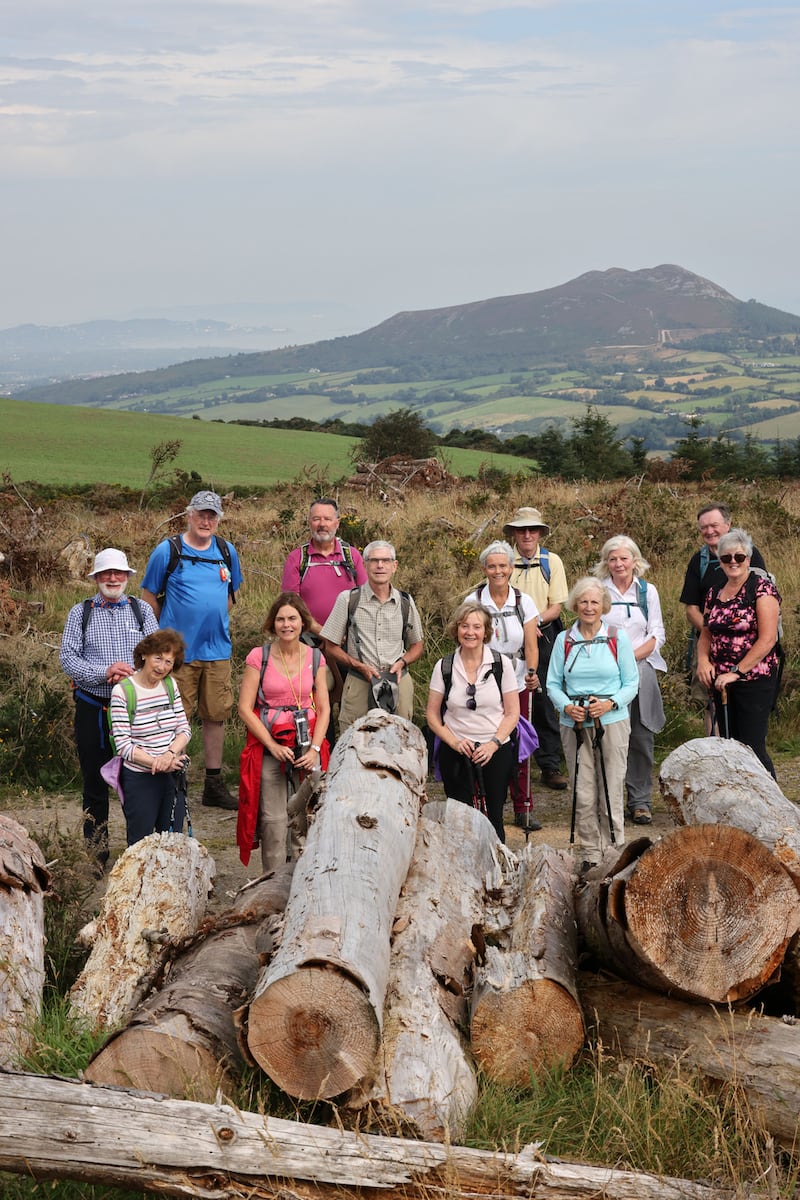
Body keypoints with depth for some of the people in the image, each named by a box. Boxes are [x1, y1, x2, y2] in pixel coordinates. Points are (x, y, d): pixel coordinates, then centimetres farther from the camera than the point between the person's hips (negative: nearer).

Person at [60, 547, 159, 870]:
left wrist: (132, 673, -20)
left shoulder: (142, 610, 6)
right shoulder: (80, 612, 4)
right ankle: (96, 855, 20)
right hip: (92, 709, 0)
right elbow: (68, 658, -4)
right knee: (95, 785, 9)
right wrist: (105, 672, -18)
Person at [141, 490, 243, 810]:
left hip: (217, 649, 5)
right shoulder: (167, 551, -5)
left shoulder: (227, 552, 8)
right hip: (178, 650, -4)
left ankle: (214, 785, 20)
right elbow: (149, 597, 0)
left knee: (216, 715, 10)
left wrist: (215, 622, 13)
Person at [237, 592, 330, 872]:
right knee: (274, 819, -1)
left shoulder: (315, 658, 5)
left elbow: (323, 709, 6)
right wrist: (273, 746, -10)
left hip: (307, 745, 2)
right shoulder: (259, 657, -3)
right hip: (268, 744, -2)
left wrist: (314, 748, -7)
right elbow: (245, 708, -4)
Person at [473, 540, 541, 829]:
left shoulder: (524, 602, 3)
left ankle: (523, 809, 13)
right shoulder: (474, 602, 0)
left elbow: (531, 644, -3)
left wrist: (532, 672, -21)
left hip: (516, 684, 1)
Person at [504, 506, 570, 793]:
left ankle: (550, 767, 4)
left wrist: (536, 620, -17)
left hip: (544, 638, 0)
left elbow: (556, 607, 2)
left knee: (544, 702, 0)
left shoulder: (552, 562, 5)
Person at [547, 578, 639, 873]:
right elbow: (553, 683, 9)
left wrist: (610, 703, -13)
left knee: (611, 790, -1)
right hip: (574, 724, 1)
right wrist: (567, 706, -10)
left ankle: (614, 851, 10)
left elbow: (631, 683, 4)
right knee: (583, 793, 2)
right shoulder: (564, 640, 7)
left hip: (612, 723, -1)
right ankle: (590, 853, 12)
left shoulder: (618, 638, 3)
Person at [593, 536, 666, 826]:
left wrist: (631, 657, -9)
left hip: (641, 670, 1)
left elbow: (657, 634, 6)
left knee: (642, 737, -2)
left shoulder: (647, 591, 10)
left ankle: (640, 801, 7)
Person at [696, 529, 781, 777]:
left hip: (755, 680, -6)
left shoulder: (762, 588, -9)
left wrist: (737, 672, -17)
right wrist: (703, 660, -3)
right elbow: (706, 634, 18)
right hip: (721, 682, 7)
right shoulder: (714, 594, 11)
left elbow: (767, 639, -15)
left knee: (752, 747, -9)